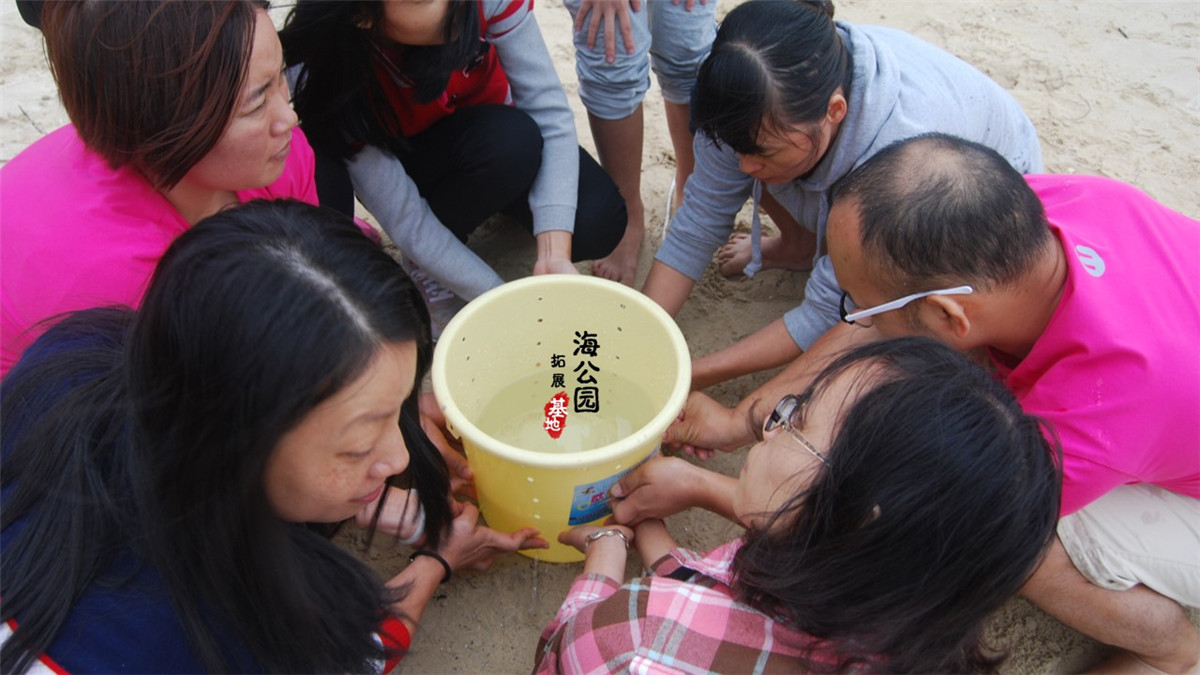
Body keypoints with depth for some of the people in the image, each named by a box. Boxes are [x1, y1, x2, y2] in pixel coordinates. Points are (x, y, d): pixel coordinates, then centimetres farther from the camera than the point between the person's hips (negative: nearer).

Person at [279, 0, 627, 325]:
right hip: (398, 160, -1)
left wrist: (554, 255, -40)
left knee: (596, 220, -25)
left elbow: (549, 112, -28)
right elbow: (406, 224, -30)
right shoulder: (320, 70, -32)